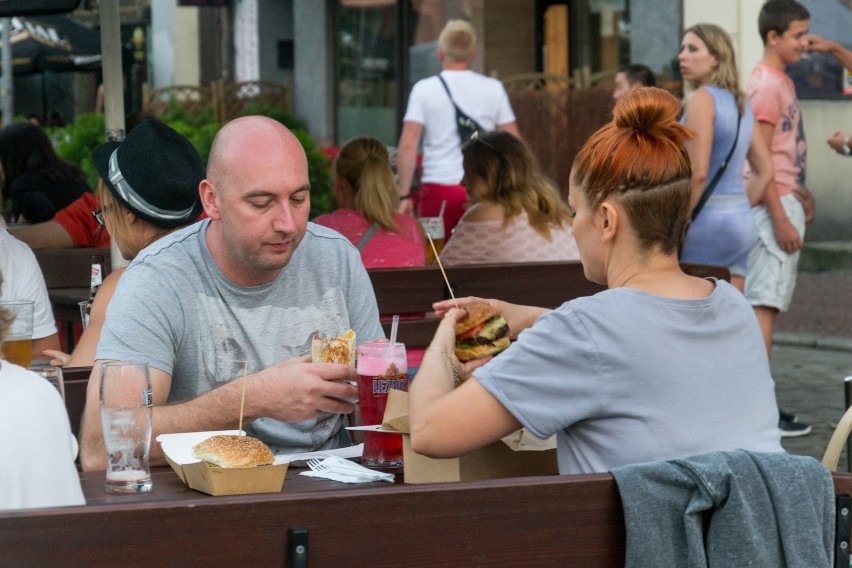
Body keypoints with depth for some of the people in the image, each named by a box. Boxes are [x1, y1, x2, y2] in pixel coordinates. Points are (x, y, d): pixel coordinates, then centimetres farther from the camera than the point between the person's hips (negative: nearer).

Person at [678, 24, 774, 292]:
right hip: (741, 222, 8)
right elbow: (765, 171, 20)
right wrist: (738, 213, 19)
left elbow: (698, 172, -19)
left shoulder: (702, 99, -11)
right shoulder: (741, 105, 14)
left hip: (707, 224, -8)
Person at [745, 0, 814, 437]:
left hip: (784, 199, 10)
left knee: (763, 302, 11)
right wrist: (781, 218, -20)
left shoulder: (780, 81, 16)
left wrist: (799, 192, 16)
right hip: (774, 205, -10)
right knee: (764, 304, -10)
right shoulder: (765, 85, -14)